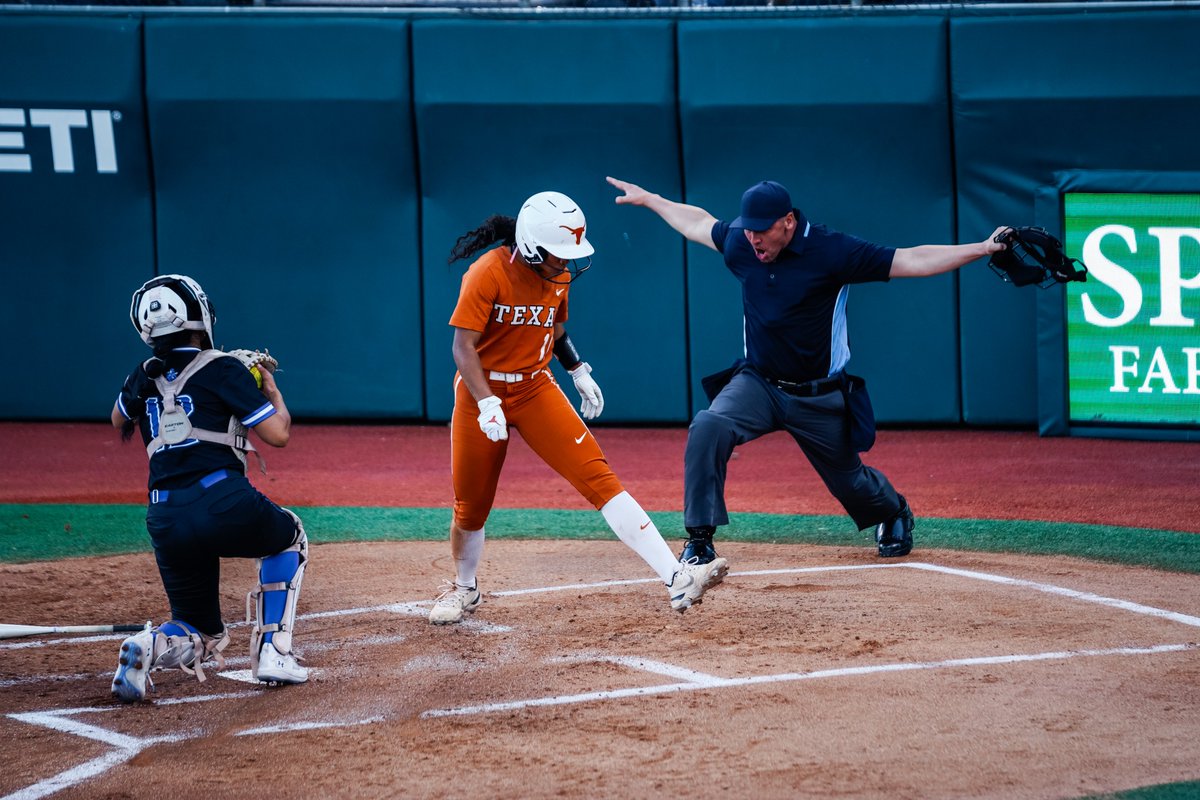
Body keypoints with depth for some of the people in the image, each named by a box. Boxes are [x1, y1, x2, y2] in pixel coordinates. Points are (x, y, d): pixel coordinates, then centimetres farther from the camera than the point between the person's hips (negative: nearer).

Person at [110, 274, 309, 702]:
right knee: (289, 539, 30)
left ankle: (151, 644, -15)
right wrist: (271, 388, 17)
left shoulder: (144, 378, 15)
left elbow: (119, 422, 36)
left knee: (203, 632, 20)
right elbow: (278, 434, -1)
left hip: (166, 520, 4)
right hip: (224, 503, -4)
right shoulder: (224, 369, 0)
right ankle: (272, 651, 16)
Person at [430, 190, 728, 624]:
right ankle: (464, 589, 38)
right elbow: (463, 345, -21)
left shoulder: (558, 275, 0)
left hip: (535, 388, 4)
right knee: (471, 506, 5)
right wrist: (487, 404, -31)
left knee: (598, 477, -13)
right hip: (482, 390, -4)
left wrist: (578, 372, 10)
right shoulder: (488, 274, -19)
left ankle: (676, 578, -25)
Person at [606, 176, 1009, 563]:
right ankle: (700, 538, -18)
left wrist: (981, 249, -30)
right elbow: (699, 223, 17)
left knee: (850, 483, 12)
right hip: (757, 383, 3)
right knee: (707, 429, -26)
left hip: (819, 397, -3)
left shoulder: (832, 251, -19)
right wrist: (648, 199, 28)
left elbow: (910, 261, -21)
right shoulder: (739, 244, -5)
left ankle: (894, 514, 50)